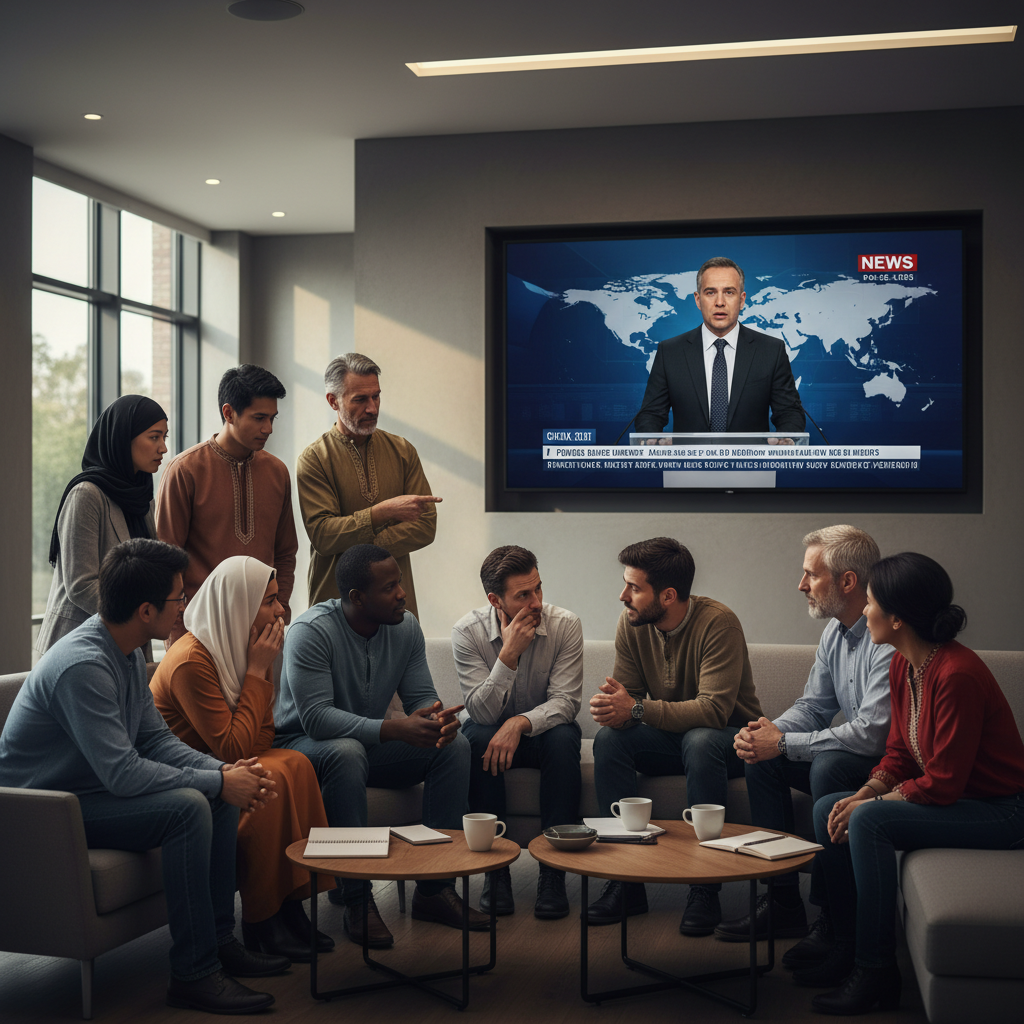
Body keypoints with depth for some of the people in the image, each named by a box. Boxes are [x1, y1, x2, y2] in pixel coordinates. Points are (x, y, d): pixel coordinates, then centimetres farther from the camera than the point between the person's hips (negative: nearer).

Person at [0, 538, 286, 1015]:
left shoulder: (127, 652, 4)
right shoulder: (82, 664, -28)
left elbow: (156, 738, 8)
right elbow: (123, 773, -31)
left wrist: (225, 770, -9)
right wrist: (219, 782, -23)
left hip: (91, 786, 10)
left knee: (220, 793, 1)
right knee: (187, 806, -27)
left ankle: (219, 940, 8)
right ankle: (194, 972, -18)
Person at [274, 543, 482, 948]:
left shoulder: (406, 627, -3)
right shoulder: (311, 632, -23)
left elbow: (422, 697, -1)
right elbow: (316, 717, -31)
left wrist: (436, 717, -28)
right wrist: (395, 729, -41)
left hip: (370, 743, 6)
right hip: (304, 745, -6)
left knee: (454, 744, -15)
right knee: (346, 752, -39)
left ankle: (434, 887, -11)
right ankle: (355, 898, -29)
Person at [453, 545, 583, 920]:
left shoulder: (565, 625, -16)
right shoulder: (468, 631, -17)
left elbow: (565, 701, -19)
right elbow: (482, 712, -23)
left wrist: (520, 723, -36)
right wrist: (509, 654, -34)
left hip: (542, 727, 1)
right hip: (489, 729, 0)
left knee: (564, 738, -32)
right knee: (478, 739, -33)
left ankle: (553, 869, -26)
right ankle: (495, 868, -24)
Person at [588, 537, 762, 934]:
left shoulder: (718, 623, -24)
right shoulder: (632, 624, -6)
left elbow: (714, 710, -31)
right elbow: (628, 698, -4)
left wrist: (637, 709, -37)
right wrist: (613, 707, -30)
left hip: (728, 738, -5)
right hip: (671, 738, 5)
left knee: (700, 741, -38)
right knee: (608, 739, -23)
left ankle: (705, 888, -28)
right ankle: (627, 879, -20)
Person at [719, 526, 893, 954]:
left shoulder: (890, 638, -26)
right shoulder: (835, 631, 5)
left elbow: (871, 734, -31)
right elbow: (812, 706, 12)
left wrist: (783, 743, -22)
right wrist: (769, 731, -10)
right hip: (855, 754, 10)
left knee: (829, 765, -34)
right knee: (761, 757, -1)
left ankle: (835, 922, -21)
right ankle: (783, 902, 2)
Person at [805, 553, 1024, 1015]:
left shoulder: (957, 674, -28)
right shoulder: (902, 665, 1)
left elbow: (944, 783, -26)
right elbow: (899, 752, 9)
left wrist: (870, 804, -16)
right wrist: (865, 793, -9)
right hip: (949, 795, 9)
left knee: (869, 822, -27)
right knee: (829, 810, -1)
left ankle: (876, 972, -14)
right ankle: (849, 946, 9)